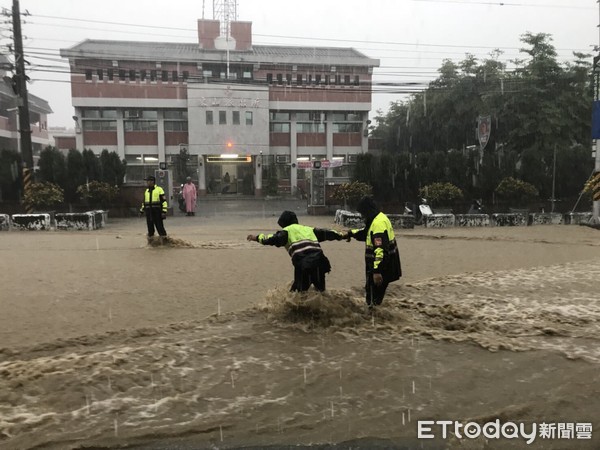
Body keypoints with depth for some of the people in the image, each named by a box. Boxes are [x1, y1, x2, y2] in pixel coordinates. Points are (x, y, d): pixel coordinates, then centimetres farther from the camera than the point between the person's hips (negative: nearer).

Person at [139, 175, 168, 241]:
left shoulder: (159, 189, -4)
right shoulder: (146, 191, 16)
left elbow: (164, 201, -7)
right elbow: (144, 202, 26)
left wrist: (164, 211, -13)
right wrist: (141, 210, 24)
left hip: (157, 212, -6)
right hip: (149, 212, 6)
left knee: (159, 226, -6)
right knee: (150, 226, 9)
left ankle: (164, 238, 1)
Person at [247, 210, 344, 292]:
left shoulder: (287, 230, 10)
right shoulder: (308, 229, 28)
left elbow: (275, 239, -6)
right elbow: (325, 233, 36)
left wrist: (258, 238, -1)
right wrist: (340, 235, 50)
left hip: (303, 266, -6)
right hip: (320, 263, 6)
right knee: (320, 290, 20)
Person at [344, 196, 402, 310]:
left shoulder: (378, 223, -25)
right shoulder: (379, 218, 9)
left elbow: (380, 249, -32)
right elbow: (366, 233, 29)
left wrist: (377, 270, -34)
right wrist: (351, 233, 23)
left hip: (382, 265, -10)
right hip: (384, 263, 10)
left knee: (373, 291, 0)